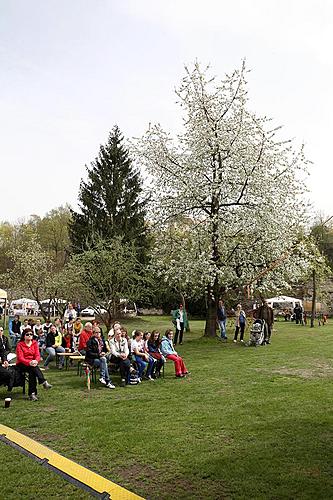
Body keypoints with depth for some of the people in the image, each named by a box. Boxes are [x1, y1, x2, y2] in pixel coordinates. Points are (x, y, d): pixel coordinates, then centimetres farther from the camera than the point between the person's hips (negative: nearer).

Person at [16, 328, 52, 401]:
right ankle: (44, 382, -43)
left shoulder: (34, 343, 7)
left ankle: (32, 393, -35)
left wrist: (36, 361, -26)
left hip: (32, 363, 3)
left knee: (32, 372, -32)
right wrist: (29, 362, -33)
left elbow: (37, 355, -1)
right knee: (33, 368, -34)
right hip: (22, 365, -3)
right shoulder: (20, 345, -4)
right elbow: (20, 358, -15)